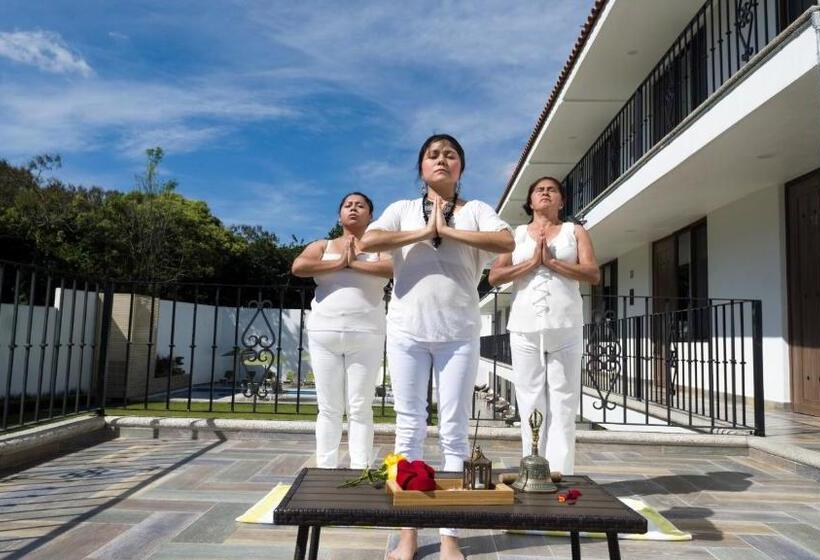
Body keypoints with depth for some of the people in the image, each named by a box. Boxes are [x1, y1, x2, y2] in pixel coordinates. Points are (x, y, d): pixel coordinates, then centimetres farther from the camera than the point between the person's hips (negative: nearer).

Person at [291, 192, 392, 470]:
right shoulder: (322, 246, 13)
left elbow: (395, 268, -14)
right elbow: (297, 267, -7)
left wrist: (354, 263, -12)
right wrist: (338, 263, -8)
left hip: (366, 336, -1)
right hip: (324, 334, 2)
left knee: (360, 409, 0)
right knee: (329, 408, 5)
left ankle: (360, 471, 4)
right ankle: (325, 470, 11)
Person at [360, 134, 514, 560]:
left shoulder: (476, 210, 7)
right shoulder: (402, 209, 10)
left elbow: (507, 242, -13)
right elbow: (368, 241, -9)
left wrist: (449, 230, -11)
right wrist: (423, 232, -9)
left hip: (458, 334, 0)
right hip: (407, 331, 1)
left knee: (454, 432, 4)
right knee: (409, 429, 6)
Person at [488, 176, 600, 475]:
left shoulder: (575, 231, 13)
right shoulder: (516, 234, 15)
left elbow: (593, 274, -1)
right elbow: (494, 276, 3)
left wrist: (551, 261, -8)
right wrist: (532, 262, -7)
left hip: (565, 328, 0)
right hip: (525, 328, 1)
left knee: (562, 404, -1)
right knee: (531, 403, 2)